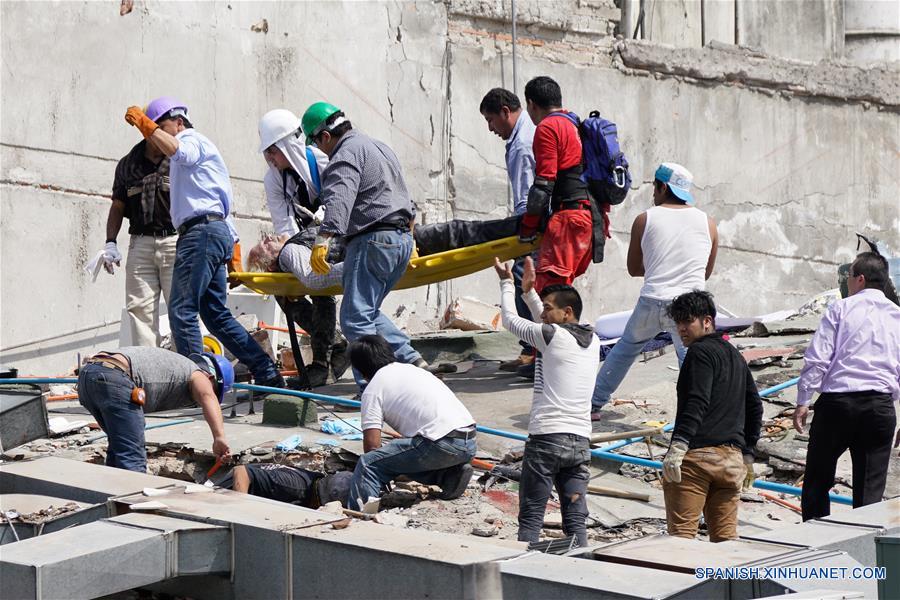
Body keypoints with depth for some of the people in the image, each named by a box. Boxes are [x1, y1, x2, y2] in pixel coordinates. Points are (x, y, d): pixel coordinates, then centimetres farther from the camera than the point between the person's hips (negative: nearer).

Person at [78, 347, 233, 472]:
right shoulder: (198, 375, 11)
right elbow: (208, 397, -11)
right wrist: (219, 437, -23)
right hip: (113, 378, -9)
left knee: (118, 445, 24)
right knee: (132, 457, -8)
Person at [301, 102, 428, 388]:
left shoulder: (346, 155, -9)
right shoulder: (379, 147, 24)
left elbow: (339, 200, -27)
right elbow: (405, 199, 33)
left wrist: (322, 240, -37)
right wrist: (409, 239, 41)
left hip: (374, 241, -10)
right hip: (402, 239, 10)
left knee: (355, 318, -9)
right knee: (367, 313, 18)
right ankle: (411, 360, 8)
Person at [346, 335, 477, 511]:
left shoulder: (373, 389, 5)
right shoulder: (413, 369, 28)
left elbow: (372, 445, 0)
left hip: (443, 445, -8)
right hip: (469, 444, 8)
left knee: (368, 465, -1)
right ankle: (450, 476, 8)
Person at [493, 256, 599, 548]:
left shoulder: (551, 335, -8)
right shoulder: (592, 341, 12)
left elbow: (510, 319, 8)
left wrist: (506, 283, 22)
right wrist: (529, 291, 34)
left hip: (546, 438, -6)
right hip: (580, 441, 6)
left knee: (530, 519, -2)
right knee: (576, 521, 2)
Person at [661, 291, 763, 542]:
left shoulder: (700, 352, -5)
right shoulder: (736, 356, 23)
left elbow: (697, 403, -18)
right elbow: (754, 407, 27)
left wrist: (678, 446, -25)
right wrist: (748, 455, 31)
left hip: (696, 456, -8)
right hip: (732, 459, 8)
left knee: (680, 534, -8)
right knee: (725, 538, 10)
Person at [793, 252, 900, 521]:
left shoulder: (840, 309, 1)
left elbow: (817, 358, -6)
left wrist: (803, 401, -1)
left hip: (837, 400, -2)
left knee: (817, 481, 10)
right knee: (870, 490, 5)